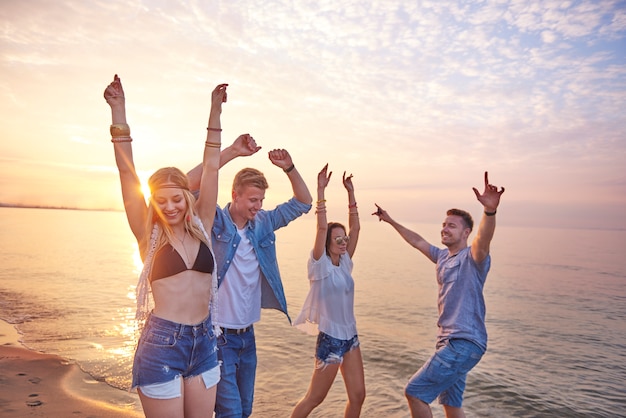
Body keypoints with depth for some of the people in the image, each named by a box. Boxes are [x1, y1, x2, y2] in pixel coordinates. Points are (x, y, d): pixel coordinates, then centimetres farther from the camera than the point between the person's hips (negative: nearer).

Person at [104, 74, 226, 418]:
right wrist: (118, 112, -15)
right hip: (161, 344, -3)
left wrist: (215, 111, 3)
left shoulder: (201, 226, 4)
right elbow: (127, 174, -10)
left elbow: (210, 169, 2)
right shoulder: (149, 234, -3)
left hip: (204, 342, 4)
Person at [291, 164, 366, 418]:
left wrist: (350, 192, -2)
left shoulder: (344, 263, 4)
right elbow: (321, 227, -24)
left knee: (358, 395, 8)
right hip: (330, 338, -6)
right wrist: (321, 190, -27)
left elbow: (355, 227, 1)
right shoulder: (320, 265, -12)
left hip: (350, 336, 6)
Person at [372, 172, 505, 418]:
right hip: (449, 341, 9)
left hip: (465, 343, -9)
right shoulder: (443, 256, 12)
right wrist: (391, 221, 33)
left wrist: (490, 210, -53)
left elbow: (484, 238, -33)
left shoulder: (472, 257, -11)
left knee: (415, 392, -8)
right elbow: (417, 241, 26)